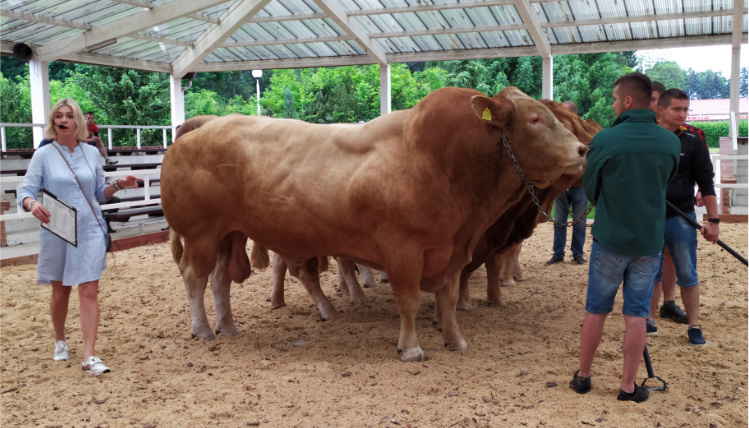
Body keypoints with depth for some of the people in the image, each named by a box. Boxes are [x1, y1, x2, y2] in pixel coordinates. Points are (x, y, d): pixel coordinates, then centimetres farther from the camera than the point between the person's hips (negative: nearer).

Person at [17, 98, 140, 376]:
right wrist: (32, 204, -28)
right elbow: (25, 191, -6)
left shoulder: (92, 153, 4)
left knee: (89, 291, -6)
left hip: (89, 231, 1)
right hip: (56, 233, -1)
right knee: (61, 290, 13)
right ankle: (60, 341, 38)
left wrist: (118, 185, -7)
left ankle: (89, 357, -6)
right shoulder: (43, 155, -3)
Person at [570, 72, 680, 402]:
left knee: (596, 312, 12)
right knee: (636, 315, 9)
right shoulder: (671, 143, -3)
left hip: (609, 240, -2)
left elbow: (589, 188, 0)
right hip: (650, 241, 2)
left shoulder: (604, 140, -13)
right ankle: (628, 387, 16)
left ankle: (583, 376, 24)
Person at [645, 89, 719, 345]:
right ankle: (650, 318, 23)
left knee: (687, 275, 4)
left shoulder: (693, 142, -2)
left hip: (681, 219, -1)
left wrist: (713, 220, -6)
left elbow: (706, 183, -2)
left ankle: (694, 326, 16)